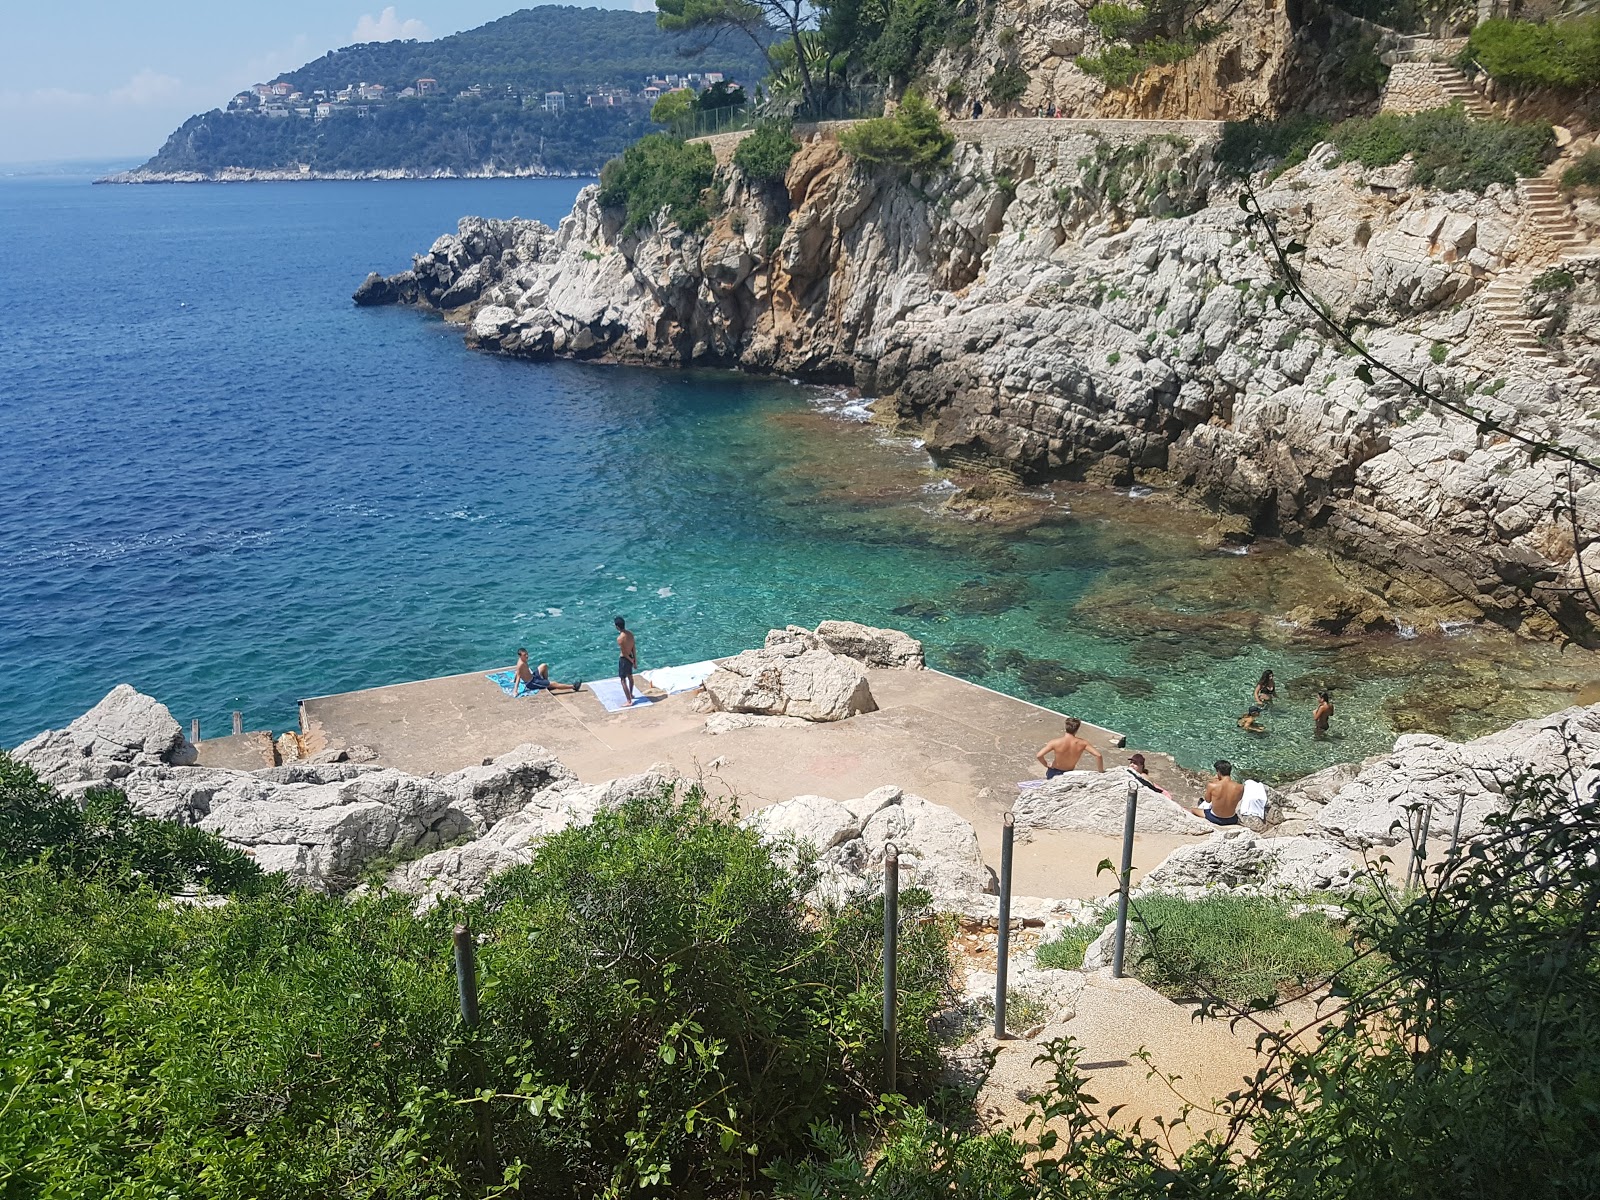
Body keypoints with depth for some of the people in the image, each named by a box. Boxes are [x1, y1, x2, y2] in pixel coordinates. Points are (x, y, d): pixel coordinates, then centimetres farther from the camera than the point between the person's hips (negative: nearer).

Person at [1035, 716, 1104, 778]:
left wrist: (1046, 765, -9)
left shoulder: (1056, 743, -26)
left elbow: (1039, 755, -30)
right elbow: (1098, 755, -22)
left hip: (1054, 773, 0)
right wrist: (1101, 772, -8)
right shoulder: (1082, 743, -20)